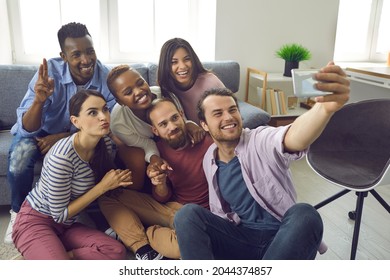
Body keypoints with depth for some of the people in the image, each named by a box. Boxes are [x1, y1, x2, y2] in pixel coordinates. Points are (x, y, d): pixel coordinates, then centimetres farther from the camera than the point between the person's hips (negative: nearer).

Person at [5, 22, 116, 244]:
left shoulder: (107, 78, -22)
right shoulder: (49, 72, -26)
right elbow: (28, 129, -27)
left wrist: (64, 137, -30)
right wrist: (39, 100, -49)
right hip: (41, 130, -1)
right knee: (20, 153, -31)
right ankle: (19, 211, -2)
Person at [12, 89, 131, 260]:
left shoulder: (105, 143, -7)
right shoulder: (62, 156, -28)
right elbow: (60, 214, -20)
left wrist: (115, 180, -13)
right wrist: (103, 186, -21)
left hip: (67, 225, 7)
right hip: (35, 222, -7)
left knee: (117, 252, -19)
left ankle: (54, 256, -4)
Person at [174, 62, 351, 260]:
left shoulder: (261, 141, -13)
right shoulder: (209, 160, 5)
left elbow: (295, 138, -39)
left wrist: (325, 108, -61)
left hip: (283, 239, -3)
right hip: (241, 238, 3)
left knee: (305, 215, -36)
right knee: (188, 214, -20)